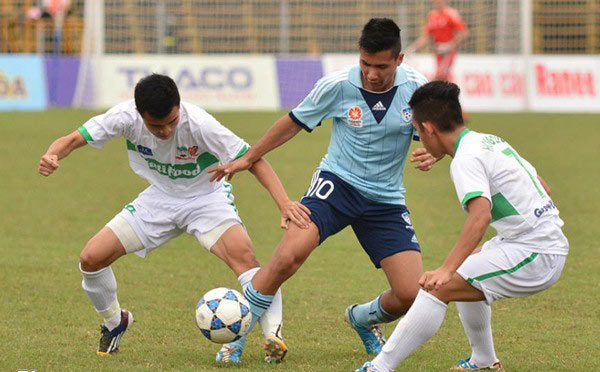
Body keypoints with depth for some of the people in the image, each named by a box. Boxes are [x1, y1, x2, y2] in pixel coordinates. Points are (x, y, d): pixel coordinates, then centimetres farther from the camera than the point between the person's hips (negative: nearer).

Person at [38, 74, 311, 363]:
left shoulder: (197, 123, -33)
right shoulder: (126, 117, -24)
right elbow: (73, 140, -15)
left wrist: (284, 203, -39)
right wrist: (51, 157, -39)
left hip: (206, 195, -4)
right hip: (160, 196, 4)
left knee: (243, 256, -32)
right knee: (90, 259, -5)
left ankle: (273, 335, -24)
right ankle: (114, 322, 23)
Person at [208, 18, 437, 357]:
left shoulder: (415, 88, -9)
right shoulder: (339, 85, -11)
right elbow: (295, 122, 5)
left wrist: (431, 153, -25)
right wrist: (247, 159, 13)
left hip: (386, 199, 2)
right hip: (337, 184, -2)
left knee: (411, 294, -8)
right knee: (288, 256, -28)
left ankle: (363, 319, 28)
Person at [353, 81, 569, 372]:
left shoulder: (466, 159, -15)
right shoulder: (492, 141, 14)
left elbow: (481, 215, -33)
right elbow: (542, 189, 23)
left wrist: (446, 270, -40)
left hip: (533, 255, -10)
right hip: (552, 242, 10)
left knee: (439, 288, -17)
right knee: (466, 273, 33)